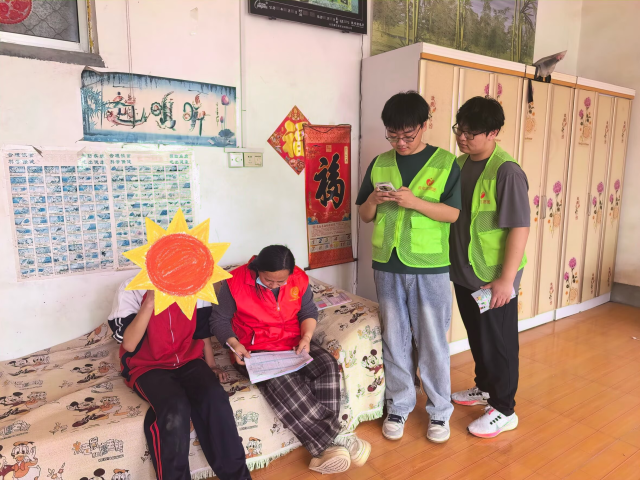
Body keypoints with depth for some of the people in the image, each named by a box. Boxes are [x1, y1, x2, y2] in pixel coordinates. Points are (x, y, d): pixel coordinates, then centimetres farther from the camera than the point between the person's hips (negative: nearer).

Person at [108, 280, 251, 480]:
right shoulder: (131, 290, -13)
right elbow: (129, 344, -22)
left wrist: (211, 365, 6)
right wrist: (150, 301, -30)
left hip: (188, 361, 3)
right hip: (148, 367, -2)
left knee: (215, 397, -27)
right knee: (175, 407, -32)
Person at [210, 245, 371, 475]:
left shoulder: (299, 279, -3)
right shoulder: (236, 282, -13)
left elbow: (309, 312, 7)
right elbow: (219, 320, -4)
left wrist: (306, 337, -12)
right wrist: (234, 344, -21)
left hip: (293, 344, 4)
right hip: (255, 350, -3)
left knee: (327, 365, -25)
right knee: (281, 381, -34)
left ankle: (324, 445, -23)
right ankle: (333, 438, -25)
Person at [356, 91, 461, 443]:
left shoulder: (445, 163, -1)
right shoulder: (379, 164, 8)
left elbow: (453, 213, -6)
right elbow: (365, 215, 11)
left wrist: (415, 201, -20)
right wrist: (373, 200, -11)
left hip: (430, 266, -3)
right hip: (387, 265, 3)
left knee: (432, 341, 7)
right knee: (394, 339, 12)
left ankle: (439, 410, 26)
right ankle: (399, 405, 29)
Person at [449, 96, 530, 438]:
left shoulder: (506, 171, -18)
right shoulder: (459, 165, 4)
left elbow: (519, 228, -20)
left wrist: (506, 279, -21)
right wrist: (450, 262, 10)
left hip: (493, 278, -7)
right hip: (463, 272, 7)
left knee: (498, 342, 8)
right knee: (477, 336, 22)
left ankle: (504, 410, 25)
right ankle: (485, 387, 42)